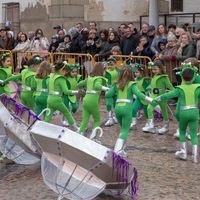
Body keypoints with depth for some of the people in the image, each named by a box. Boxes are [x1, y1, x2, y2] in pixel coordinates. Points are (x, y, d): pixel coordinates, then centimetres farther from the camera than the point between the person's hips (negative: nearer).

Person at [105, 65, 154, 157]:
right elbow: (139, 94, -17)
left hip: (117, 108, 4)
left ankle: (121, 149, 17)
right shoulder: (131, 84, -3)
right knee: (125, 130, 0)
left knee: (123, 129, 21)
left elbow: (107, 95, 7)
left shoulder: (117, 84, 9)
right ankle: (117, 150, -12)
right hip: (126, 108, -4)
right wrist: (151, 100, -20)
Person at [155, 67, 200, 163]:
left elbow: (167, 95, -2)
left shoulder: (180, 89, -2)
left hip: (183, 112, -1)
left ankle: (183, 153, 21)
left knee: (182, 132, 20)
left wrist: (156, 99, 8)